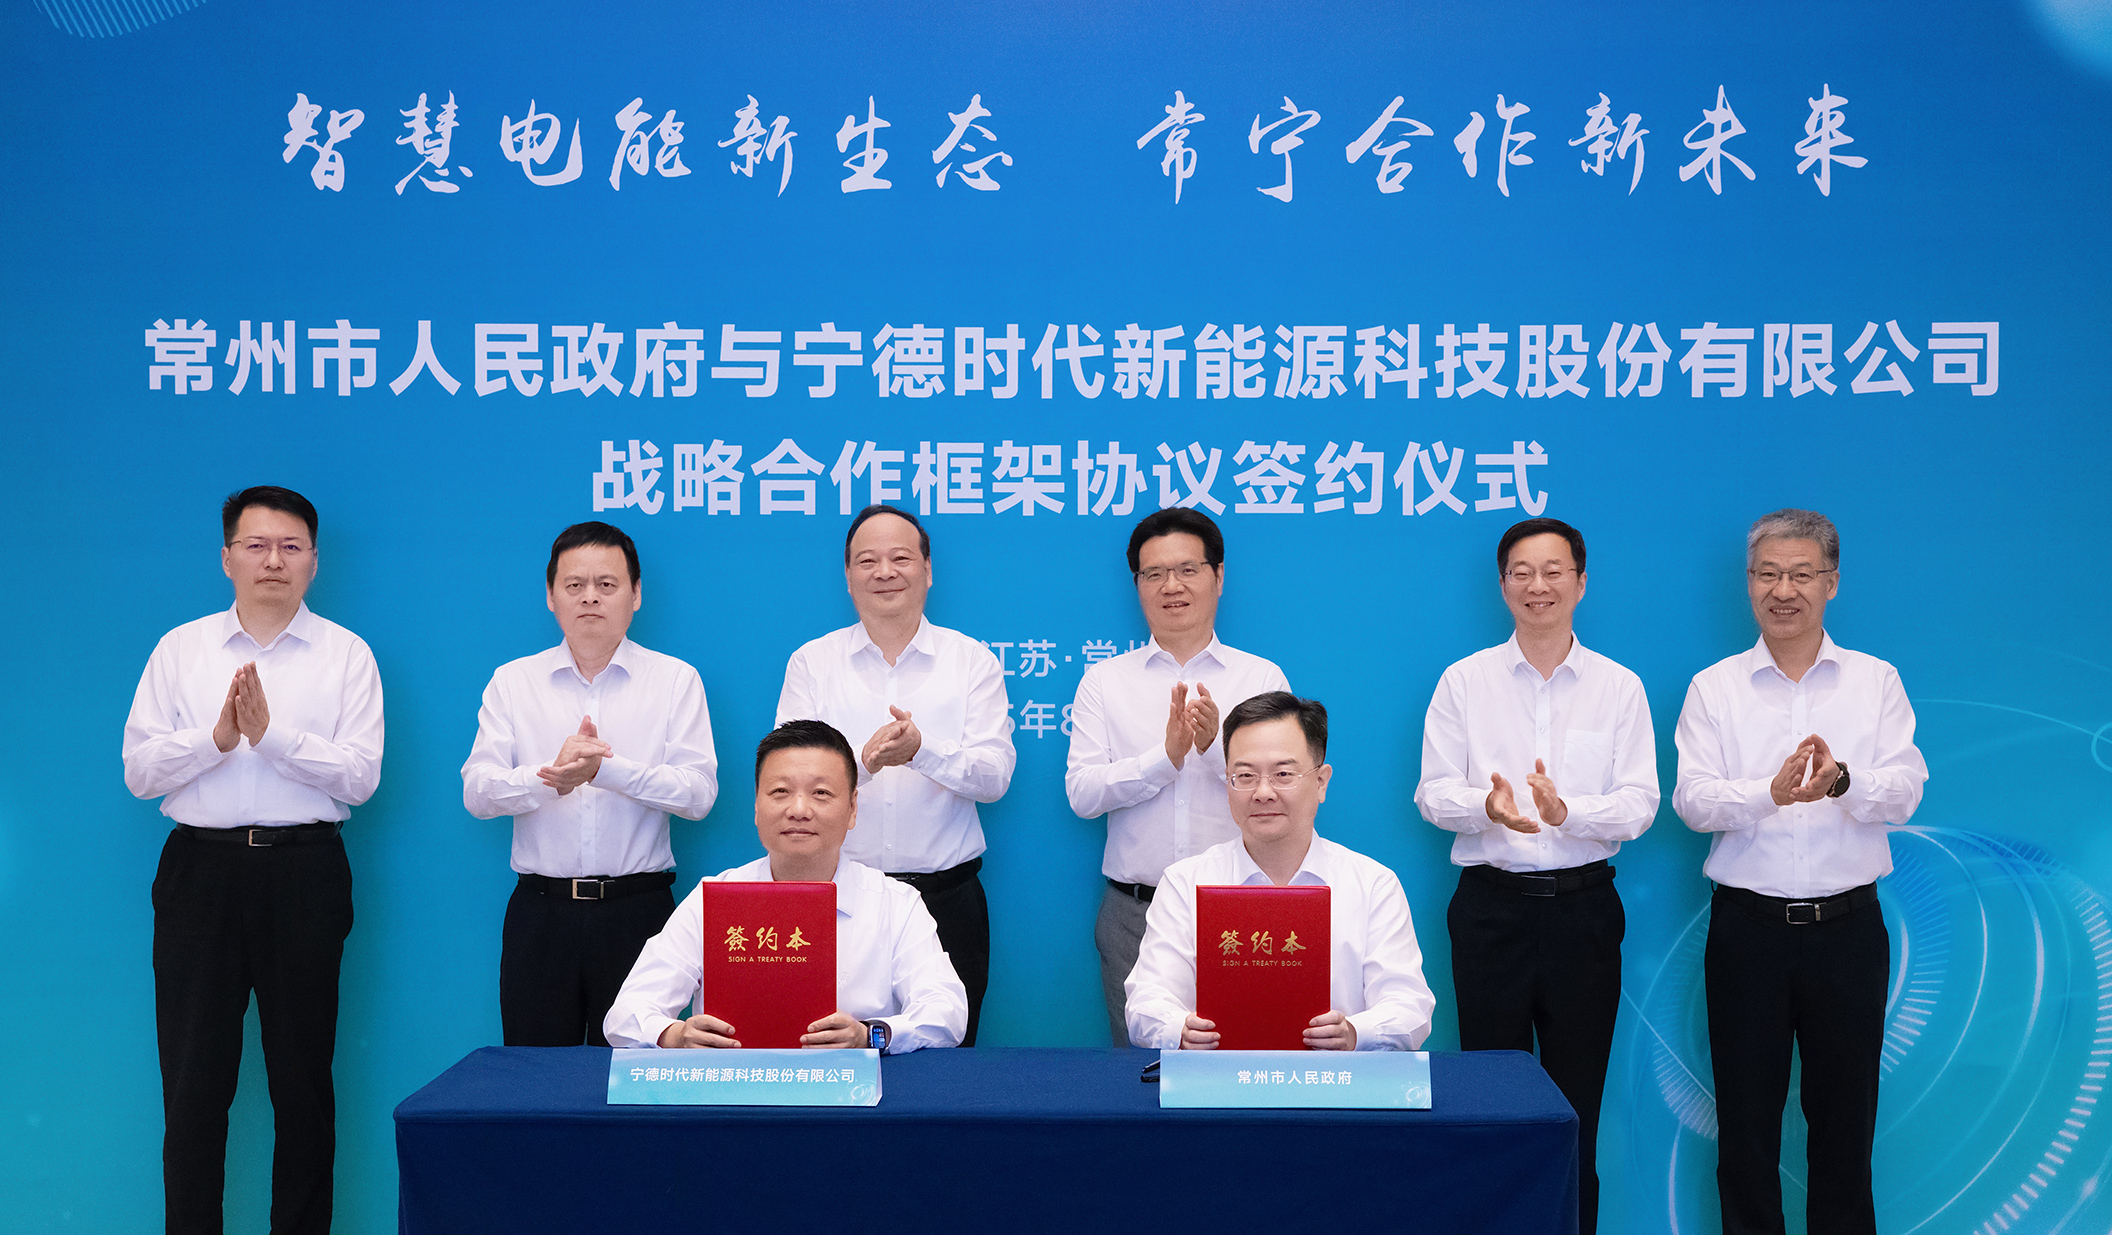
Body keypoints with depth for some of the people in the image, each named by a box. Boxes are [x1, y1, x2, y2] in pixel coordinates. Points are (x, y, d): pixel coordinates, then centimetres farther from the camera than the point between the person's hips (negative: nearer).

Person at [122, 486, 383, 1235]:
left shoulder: (346, 655, 3)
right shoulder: (179, 650, 9)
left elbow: (360, 778, -7)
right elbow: (139, 771, 1)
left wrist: (271, 732, -17)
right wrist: (217, 736, -14)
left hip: (304, 872, -1)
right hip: (200, 871, 1)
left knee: (303, 1075, 7)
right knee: (193, 1076, 4)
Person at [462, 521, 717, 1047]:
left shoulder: (675, 680, 4)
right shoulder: (512, 681, 9)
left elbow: (699, 793, -7)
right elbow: (478, 792, -1)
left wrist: (605, 769, -20)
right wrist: (552, 776, -19)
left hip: (638, 909, -1)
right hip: (540, 910, 1)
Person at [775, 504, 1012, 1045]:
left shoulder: (972, 660, 6)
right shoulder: (811, 663, 7)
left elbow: (995, 775, -5)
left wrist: (922, 750, -23)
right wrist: (863, 759, -24)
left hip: (947, 898, 0)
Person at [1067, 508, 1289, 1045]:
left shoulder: (1262, 677, 7)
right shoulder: (1104, 680, 9)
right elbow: (1081, 793, -2)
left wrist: (1218, 745, -20)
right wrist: (1165, 757, -15)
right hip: (1134, 912, 1)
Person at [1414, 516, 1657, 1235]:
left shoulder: (1620, 688, 4)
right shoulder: (1465, 681, 4)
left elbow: (1639, 805, -3)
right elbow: (1433, 795, -1)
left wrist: (1566, 811, -22)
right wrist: (1487, 804, -22)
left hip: (1584, 907, 0)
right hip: (1492, 906, 0)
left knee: (1579, 1096, 7)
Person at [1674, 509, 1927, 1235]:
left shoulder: (1876, 682, 5)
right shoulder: (1714, 687, 4)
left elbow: (1904, 792, -6)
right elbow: (1692, 800, -7)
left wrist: (1842, 781, -28)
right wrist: (1770, 793, -27)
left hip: (1847, 926, 0)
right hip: (1748, 925, 0)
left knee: (1845, 1115, 8)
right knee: (1745, 1116, 8)